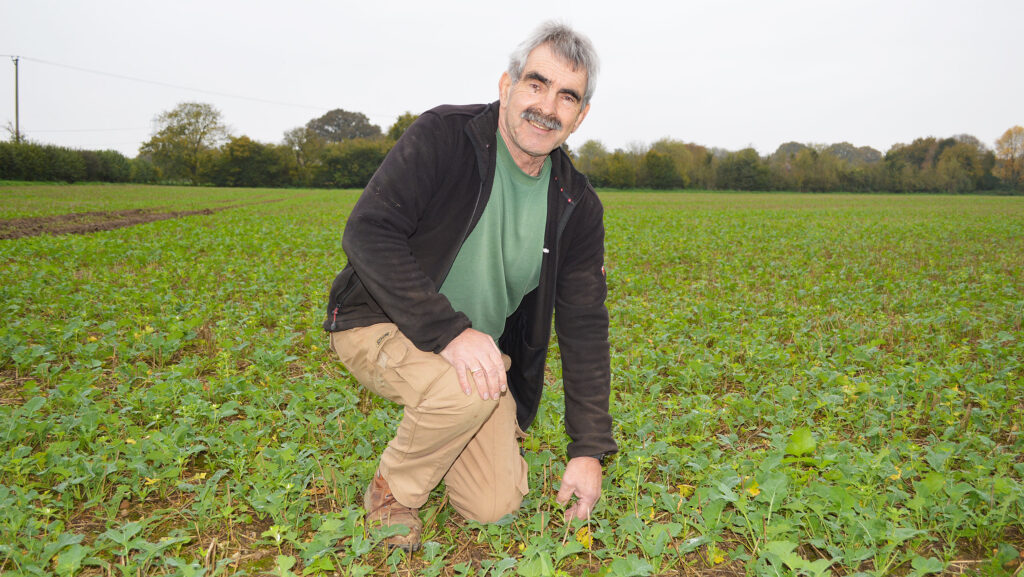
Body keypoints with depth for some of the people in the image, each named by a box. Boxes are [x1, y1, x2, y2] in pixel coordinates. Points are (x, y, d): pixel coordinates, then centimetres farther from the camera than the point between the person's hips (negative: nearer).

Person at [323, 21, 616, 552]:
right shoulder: (441, 138, -17)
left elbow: (584, 325, -2)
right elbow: (367, 233, -26)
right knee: (466, 387, -35)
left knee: (496, 506, -3)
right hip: (381, 325, -4)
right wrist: (448, 331, -37)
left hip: (479, 347, 5)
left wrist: (589, 448, -5)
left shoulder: (576, 206, -4)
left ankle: (432, 435, 28)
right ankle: (390, 492, -4)